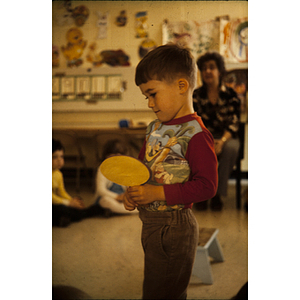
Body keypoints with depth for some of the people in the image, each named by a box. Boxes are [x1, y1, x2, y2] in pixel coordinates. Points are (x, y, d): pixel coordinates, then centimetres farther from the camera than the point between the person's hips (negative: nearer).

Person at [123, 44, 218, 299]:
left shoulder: (195, 135, -20)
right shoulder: (154, 128, 5)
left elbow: (206, 185, -23)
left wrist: (158, 193, -24)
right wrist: (133, 192, -1)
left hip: (174, 227, -8)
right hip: (149, 221, 8)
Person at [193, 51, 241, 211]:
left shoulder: (230, 95, 0)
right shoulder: (196, 95, 5)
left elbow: (233, 123, -6)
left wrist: (222, 141, -26)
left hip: (226, 137, -1)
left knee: (231, 148, -37)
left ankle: (217, 194, -25)